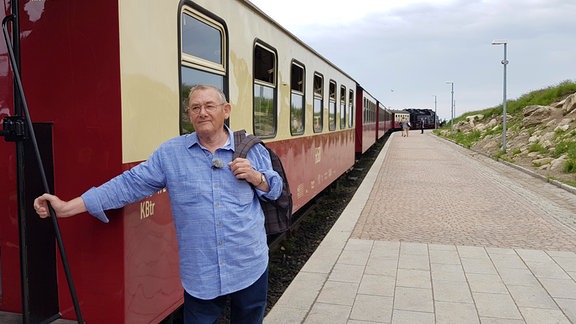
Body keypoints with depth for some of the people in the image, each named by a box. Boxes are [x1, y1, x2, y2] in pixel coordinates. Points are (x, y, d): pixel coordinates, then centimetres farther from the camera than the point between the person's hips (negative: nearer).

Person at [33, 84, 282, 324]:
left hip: (250, 269, 1)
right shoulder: (170, 153, 0)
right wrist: (67, 208, -5)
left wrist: (255, 177, -14)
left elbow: (276, 189, 9)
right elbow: (129, 184, -1)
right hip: (199, 276, -1)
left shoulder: (251, 149, 2)